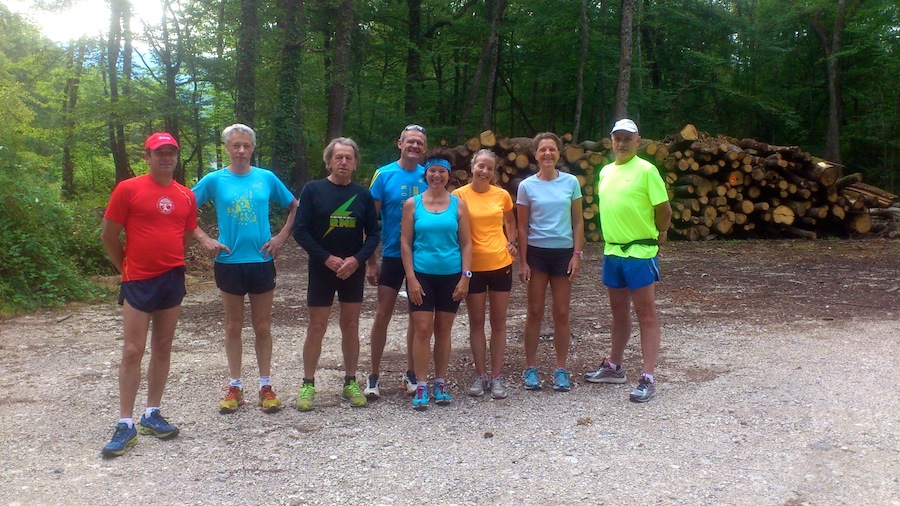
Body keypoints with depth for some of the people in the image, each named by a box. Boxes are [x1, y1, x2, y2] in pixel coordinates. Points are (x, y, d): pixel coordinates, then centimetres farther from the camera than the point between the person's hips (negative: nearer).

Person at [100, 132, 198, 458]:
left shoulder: (186, 196, 7)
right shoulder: (128, 189, -5)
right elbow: (108, 236, -2)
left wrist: (170, 262, 12)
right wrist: (127, 267, 4)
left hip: (173, 280, 5)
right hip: (138, 282, -4)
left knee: (162, 349, 10)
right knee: (133, 351, -4)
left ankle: (152, 415, 21)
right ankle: (125, 425, 2)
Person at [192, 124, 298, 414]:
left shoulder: (266, 178, 1)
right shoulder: (214, 180, -1)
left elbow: (295, 207, 11)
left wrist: (282, 237, 1)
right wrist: (205, 240, -8)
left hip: (262, 261, 0)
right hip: (229, 262, 0)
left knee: (262, 327, 8)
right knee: (233, 327, 10)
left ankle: (266, 386, 19)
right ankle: (235, 387, 21)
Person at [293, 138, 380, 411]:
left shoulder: (363, 194, 5)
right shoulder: (313, 190, -2)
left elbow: (373, 233, 4)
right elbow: (300, 231, -7)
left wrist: (357, 259, -12)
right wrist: (327, 258, -15)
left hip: (354, 270, 2)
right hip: (321, 268, -2)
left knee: (351, 325, 8)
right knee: (316, 327, 1)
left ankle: (350, 383, 18)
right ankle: (308, 385, 11)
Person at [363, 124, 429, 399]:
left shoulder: (428, 177, 2)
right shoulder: (384, 175, -5)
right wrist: (371, 261, -7)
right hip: (392, 255, -2)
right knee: (382, 314, -1)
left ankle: (411, 372, 23)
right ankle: (374, 375, 11)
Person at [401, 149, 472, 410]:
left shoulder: (458, 204, 4)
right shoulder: (412, 204, 1)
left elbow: (466, 243, 4)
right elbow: (405, 242, 0)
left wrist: (465, 276, -4)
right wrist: (411, 277, -7)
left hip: (451, 276, 1)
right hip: (421, 275, -1)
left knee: (443, 330, 9)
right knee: (422, 329, -4)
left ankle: (441, 384, 20)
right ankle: (421, 387, 4)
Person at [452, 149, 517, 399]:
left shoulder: (502, 195, 1)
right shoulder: (460, 195, -6)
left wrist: (511, 241, 4)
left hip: (500, 263, 2)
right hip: (473, 266, -2)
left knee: (499, 322, 8)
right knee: (476, 322, 8)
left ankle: (496, 376, 18)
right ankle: (480, 375, 20)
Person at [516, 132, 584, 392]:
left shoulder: (571, 182, 1)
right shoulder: (527, 186, -1)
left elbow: (578, 221, 5)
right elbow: (522, 226, 1)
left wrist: (577, 254, -3)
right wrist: (523, 262, -2)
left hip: (563, 252, 1)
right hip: (536, 252, -1)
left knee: (561, 313, 6)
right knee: (535, 312, 4)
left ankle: (561, 369, 16)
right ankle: (530, 368, 15)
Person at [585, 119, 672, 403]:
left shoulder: (646, 170, -10)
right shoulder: (606, 171, 11)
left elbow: (664, 211, -9)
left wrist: (656, 236, 3)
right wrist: (615, 236, 14)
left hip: (640, 253, -7)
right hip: (612, 251, 7)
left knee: (646, 315, -2)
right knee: (619, 312, 18)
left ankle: (648, 379, 1)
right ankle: (613, 367, 31)